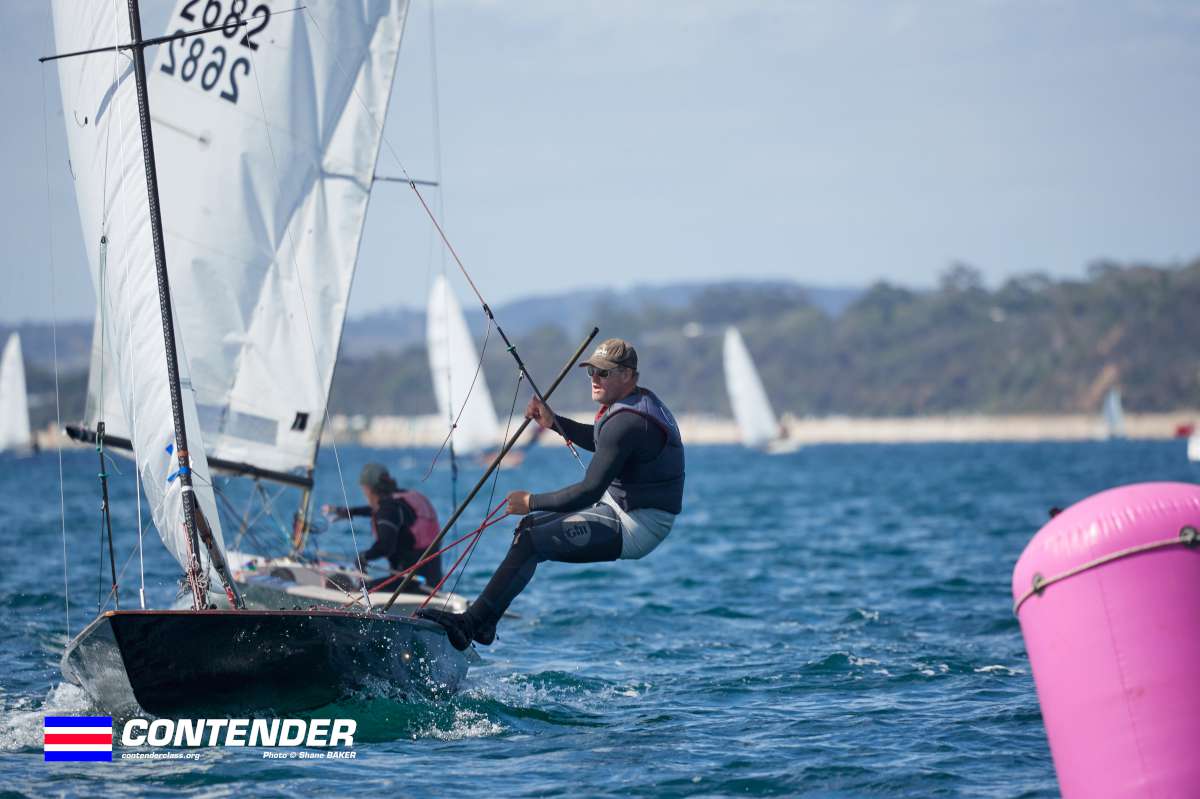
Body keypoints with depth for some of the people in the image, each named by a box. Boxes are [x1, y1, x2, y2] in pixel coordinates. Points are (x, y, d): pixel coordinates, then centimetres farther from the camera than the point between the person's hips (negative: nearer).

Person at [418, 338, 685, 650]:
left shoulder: (626, 422, -24)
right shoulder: (640, 399, 10)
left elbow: (590, 490, -26)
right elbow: (601, 442, 29)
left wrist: (532, 502, -15)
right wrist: (555, 423, 14)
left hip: (635, 528, -11)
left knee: (530, 543, -16)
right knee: (531, 526, 13)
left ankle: (469, 623, -14)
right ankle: (485, 625, 12)